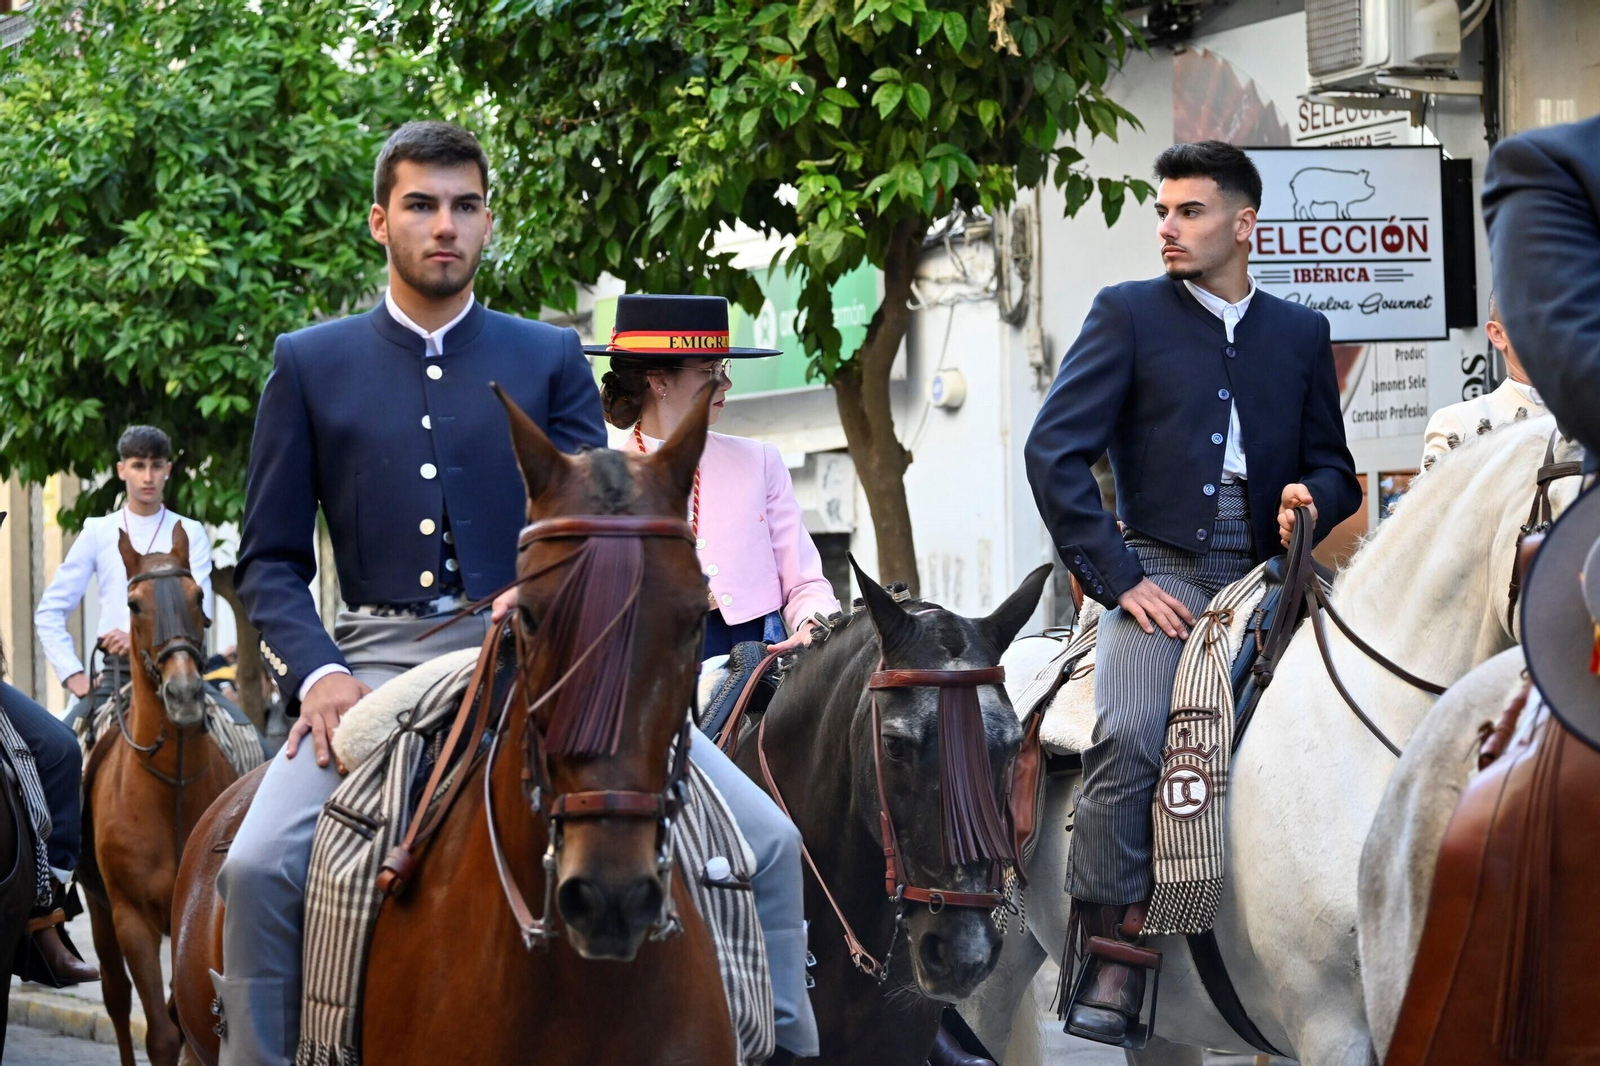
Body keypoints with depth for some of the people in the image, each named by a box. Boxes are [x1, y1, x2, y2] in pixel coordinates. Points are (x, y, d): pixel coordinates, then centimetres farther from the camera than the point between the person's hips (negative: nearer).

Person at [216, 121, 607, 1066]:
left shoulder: (551, 359, 14)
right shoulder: (310, 365, 14)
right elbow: (270, 559, 11)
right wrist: (318, 672, -8)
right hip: (373, 658, 0)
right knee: (258, 865, -25)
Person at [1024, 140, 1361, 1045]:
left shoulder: (1301, 333, 18)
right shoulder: (1128, 314, 8)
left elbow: (1332, 464, 23)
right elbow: (1054, 453, 0)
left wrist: (1313, 498, -3)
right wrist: (1119, 578, -8)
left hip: (1265, 577, 3)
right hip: (1162, 571, -3)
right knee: (1128, 738, -27)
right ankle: (1112, 962, -20)